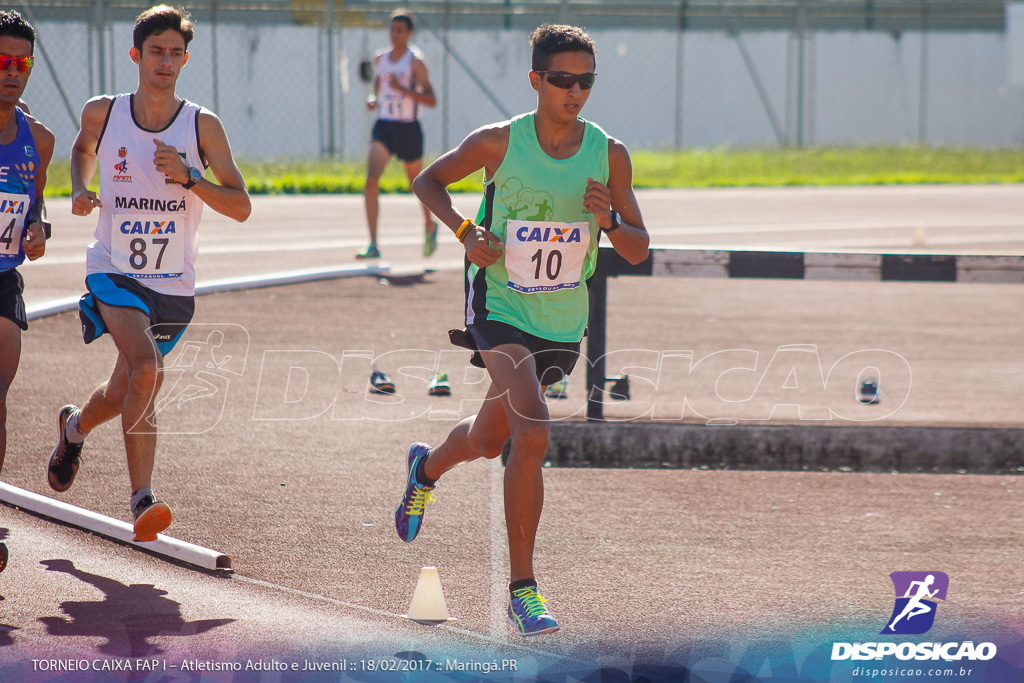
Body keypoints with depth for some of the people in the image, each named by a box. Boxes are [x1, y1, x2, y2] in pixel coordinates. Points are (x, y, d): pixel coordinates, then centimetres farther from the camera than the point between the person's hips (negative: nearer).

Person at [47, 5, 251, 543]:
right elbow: (84, 149, 23)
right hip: (114, 271, -2)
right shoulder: (102, 114, -2)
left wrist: (189, 177, -21)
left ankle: (75, 426, 49)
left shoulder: (202, 126, -5)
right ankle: (142, 497, -24)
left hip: (173, 284, 2)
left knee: (127, 390, 13)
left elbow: (240, 207, -6)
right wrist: (80, 190, 3)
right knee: (144, 366, -27)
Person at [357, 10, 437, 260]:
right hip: (383, 127, 3)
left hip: (408, 128, -3)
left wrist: (403, 89, -28)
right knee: (371, 180, -18)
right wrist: (372, 98, 8)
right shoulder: (381, 59, 8)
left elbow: (431, 100, -15)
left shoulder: (415, 61, -9)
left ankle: (429, 224, 48)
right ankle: (373, 246, -21)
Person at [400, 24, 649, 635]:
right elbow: (428, 182, 4)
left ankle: (428, 468, 56)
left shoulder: (610, 155, -5)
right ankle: (523, 590, -17)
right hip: (501, 305, -4)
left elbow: (639, 250, 0)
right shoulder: (499, 143, -12)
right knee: (532, 434, -22)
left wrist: (608, 222, -22)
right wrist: (466, 231, -13)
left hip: (564, 320, 4)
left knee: (491, 438, 20)